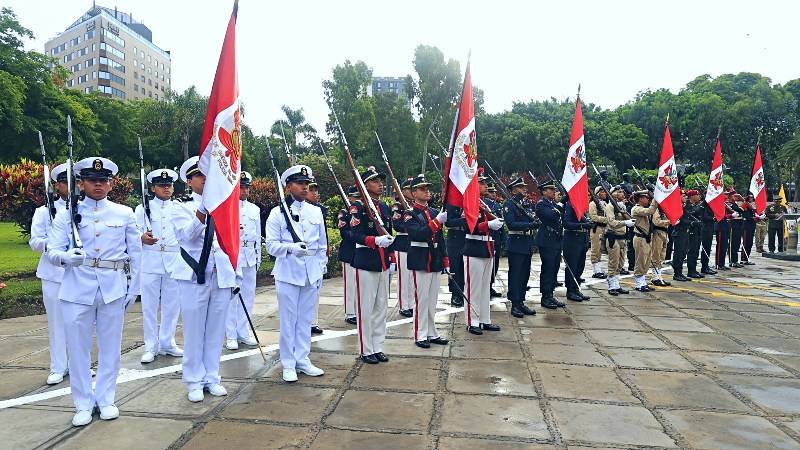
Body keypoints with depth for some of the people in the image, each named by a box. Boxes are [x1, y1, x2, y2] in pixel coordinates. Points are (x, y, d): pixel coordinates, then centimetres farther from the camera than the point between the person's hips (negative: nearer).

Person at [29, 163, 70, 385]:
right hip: (54, 274, -1)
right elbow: (34, 241, 0)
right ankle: (58, 368, 16)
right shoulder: (44, 211, 5)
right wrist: (50, 244, -20)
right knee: (57, 321, 4)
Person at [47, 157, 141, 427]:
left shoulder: (125, 214, 5)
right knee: (77, 347, 6)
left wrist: (134, 287, 5)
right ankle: (83, 404, 21)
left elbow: (135, 253, 8)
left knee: (110, 346, 9)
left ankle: (106, 399, 25)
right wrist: (67, 257, -25)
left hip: (113, 288, 1)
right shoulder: (66, 214, 4)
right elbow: (52, 251, -2)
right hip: (77, 289, 0)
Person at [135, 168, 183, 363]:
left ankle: (167, 343, 22)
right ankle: (151, 347, 13)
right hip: (150, 263, -2)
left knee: (172, 305, 8)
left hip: (174, 263, 2)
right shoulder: (143, 208, 5)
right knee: (149, 306, 2)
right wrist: (142, 238, -20)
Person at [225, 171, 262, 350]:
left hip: (250, 256, 5)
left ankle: (243, 332, 19)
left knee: (248, 294, 8)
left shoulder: (255, 209, 15)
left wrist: (258, 258, 16)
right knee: (231, 295, -3)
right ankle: (231, 335, 6)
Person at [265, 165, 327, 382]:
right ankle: (288, 364, 18)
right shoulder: (278, 213, -4)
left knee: (305, 319, 12)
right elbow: (271, 245, -8)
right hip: (288, 274, -4)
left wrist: (320, 271, 10)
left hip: (311, 274, 4)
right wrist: (292, 247, -26)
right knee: (288, 320, 4)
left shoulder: (316, 212, 8)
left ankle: (302, 360, 26)